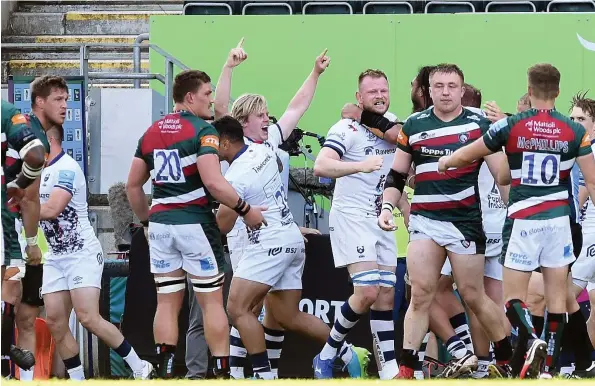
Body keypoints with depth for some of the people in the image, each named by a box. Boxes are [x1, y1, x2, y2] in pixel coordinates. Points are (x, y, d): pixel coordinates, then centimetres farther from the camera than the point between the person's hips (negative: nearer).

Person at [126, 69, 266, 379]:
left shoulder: (151, 133, 10)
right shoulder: (203, 131, -10)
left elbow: (133, 185, 13)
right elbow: (213, 182, -21)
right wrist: (246, 210, -11)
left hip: (161, 224, 6)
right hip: (195, 224, -6)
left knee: (167, 303, 8)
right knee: (212, 302, 2)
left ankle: (164, 374, 2)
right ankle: (221, 372, 1)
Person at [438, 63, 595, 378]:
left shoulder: (510, 126, -4)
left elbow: (467, 156, 9)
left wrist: (445, 162, 29)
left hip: (523, 220, -1)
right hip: (558, 219, 2)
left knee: (513, 297, 2)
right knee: (556, 296, 9)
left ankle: (532, 340, -27)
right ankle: (549, 366, 6)